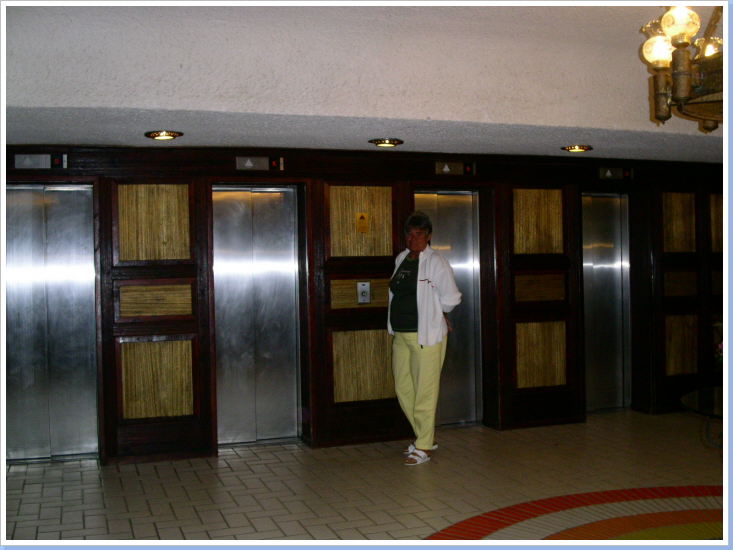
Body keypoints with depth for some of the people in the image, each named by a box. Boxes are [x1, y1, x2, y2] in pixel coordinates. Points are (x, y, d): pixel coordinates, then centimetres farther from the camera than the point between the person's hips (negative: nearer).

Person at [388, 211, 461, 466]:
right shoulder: (401, 259, 12)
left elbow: (451, 298, -11)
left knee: (425, 392, -2)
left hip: (426, 335, -7)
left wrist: (435, 313, 3)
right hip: (400, 334, 8)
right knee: (403, 389, 12)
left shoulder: (435, 262, -9)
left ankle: (423, 447, 8)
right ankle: (425, 437, 28)